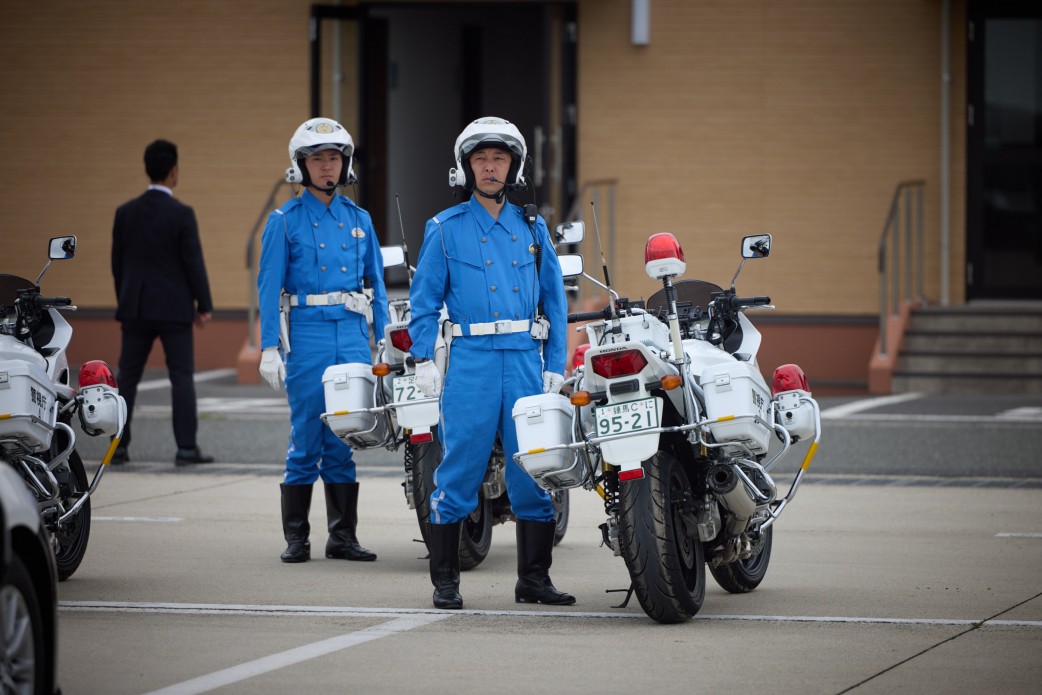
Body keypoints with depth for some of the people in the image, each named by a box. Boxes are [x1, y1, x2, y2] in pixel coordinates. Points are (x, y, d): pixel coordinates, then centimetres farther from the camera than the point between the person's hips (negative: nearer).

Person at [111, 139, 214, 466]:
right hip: (174, 309, -4)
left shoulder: (126, 212, 1)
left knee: (127, 378, 8)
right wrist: (204, 305, 0)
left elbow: (117, 263, 7)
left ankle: (119, 446, 6)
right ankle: (186, 448, -5)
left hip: (136, 307, 4)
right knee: (182, 377, 0)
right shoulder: (182, 214, -11)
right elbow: (194, 263, -10)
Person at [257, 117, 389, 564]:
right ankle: (296, 538, 3)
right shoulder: (286, 221, 2)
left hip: (353, 337, 3)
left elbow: (376, 284, 16)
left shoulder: (358, 219, 13)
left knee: (345, 439, 4)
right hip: (307, 334, -3)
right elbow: (269, 286, -1)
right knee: (305, 438, -3)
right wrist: (269, 348, -8)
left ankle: (343, 535, 10)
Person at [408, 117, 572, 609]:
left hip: (526, 360, 3)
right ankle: (445, 581, 3)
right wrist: (424, 360, -7)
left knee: (535, 469, 1)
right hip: (470, 361, -3)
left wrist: (555, 365, 7)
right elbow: (424, 300, 4)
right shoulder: (445, 228, 6)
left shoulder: (531, 228, 13)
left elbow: (553, 300, 14)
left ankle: (534, 578, 9)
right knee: (459, 470, -3)